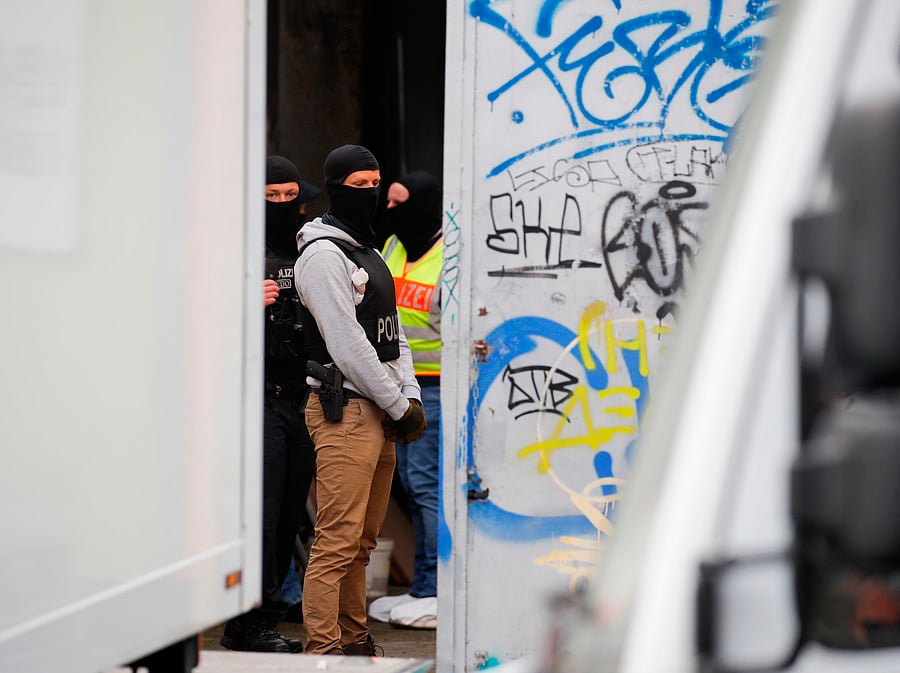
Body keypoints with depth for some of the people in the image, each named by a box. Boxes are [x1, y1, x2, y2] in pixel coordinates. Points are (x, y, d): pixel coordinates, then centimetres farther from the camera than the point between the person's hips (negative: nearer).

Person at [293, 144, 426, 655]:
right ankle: (324, 649, -10)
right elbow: (347, 345, -15)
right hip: (344, 409, -9)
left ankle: (355, 640, 21)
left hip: (381, 415, 9)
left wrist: (411, 395, 6)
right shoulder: (323, 255, -9)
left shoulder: (370, 254, 21)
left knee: (363, 541, 13)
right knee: (337, 541, -11)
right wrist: (398, 405, -10)